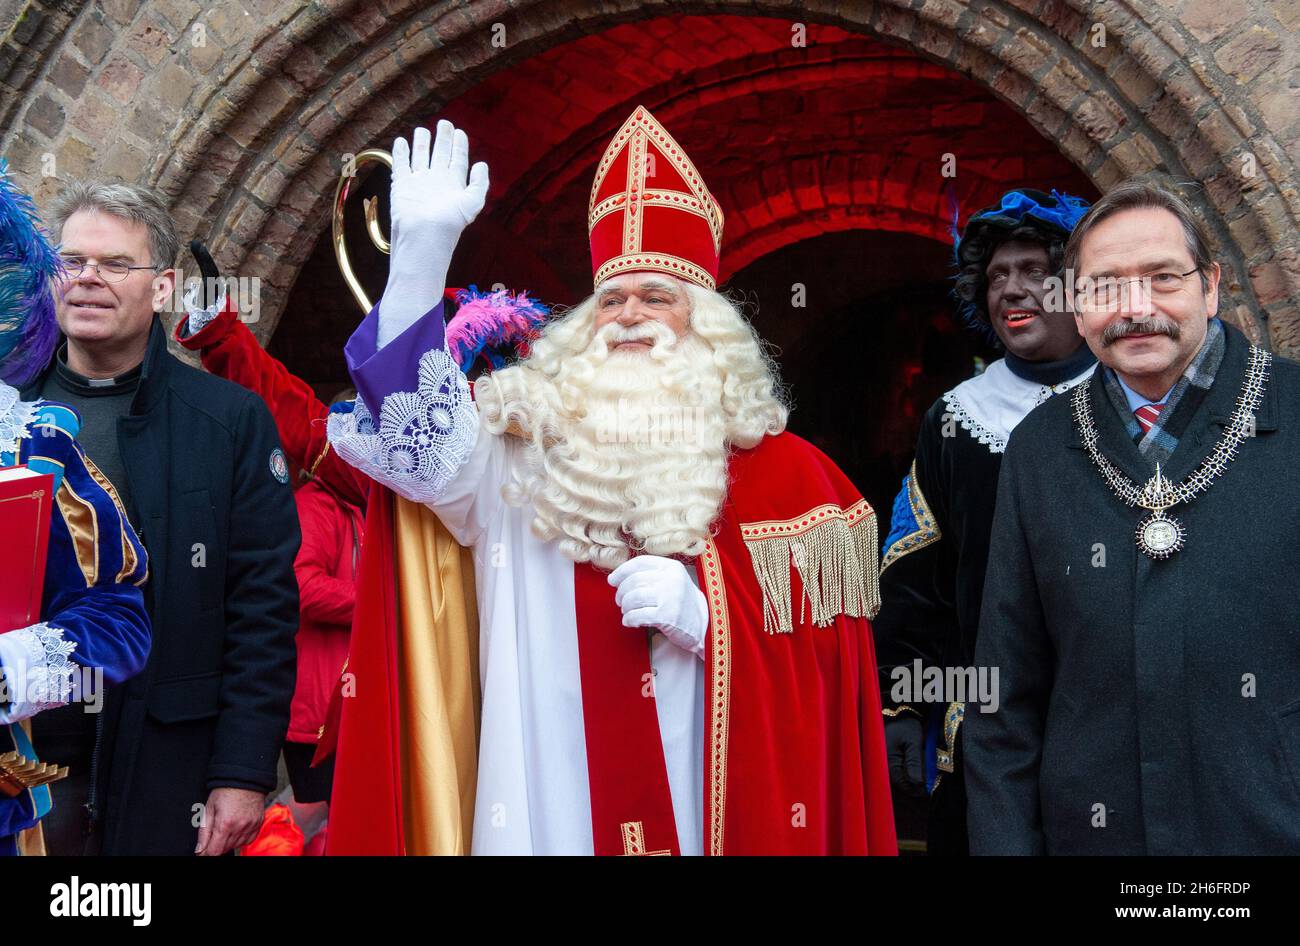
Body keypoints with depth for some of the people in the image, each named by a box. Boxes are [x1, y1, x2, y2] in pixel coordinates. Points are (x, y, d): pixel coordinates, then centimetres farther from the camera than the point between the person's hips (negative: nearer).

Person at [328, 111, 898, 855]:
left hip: (710, 811, -1)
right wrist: (424, 248, -21)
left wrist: (703, 619, -19)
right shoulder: (529, 446, 4)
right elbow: (419, 436, -13)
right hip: (551, 807, 1)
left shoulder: (777, 471, 0)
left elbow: (820, 649, -1)